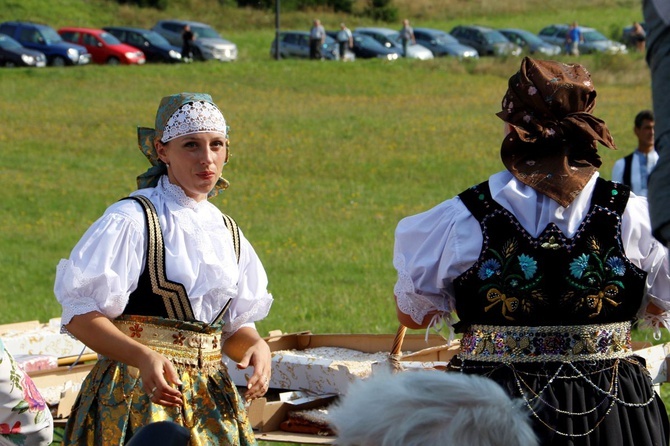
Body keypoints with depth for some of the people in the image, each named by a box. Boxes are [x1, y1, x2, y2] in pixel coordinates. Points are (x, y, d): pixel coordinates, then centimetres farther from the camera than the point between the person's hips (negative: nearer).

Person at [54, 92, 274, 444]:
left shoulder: (227, 233, 11)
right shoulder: (130, 221, -9)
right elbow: (79, 316, -13)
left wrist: (256, 347, -8)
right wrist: (145, 358, -27)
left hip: (212, 403, 6)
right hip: (141, 395, -5)